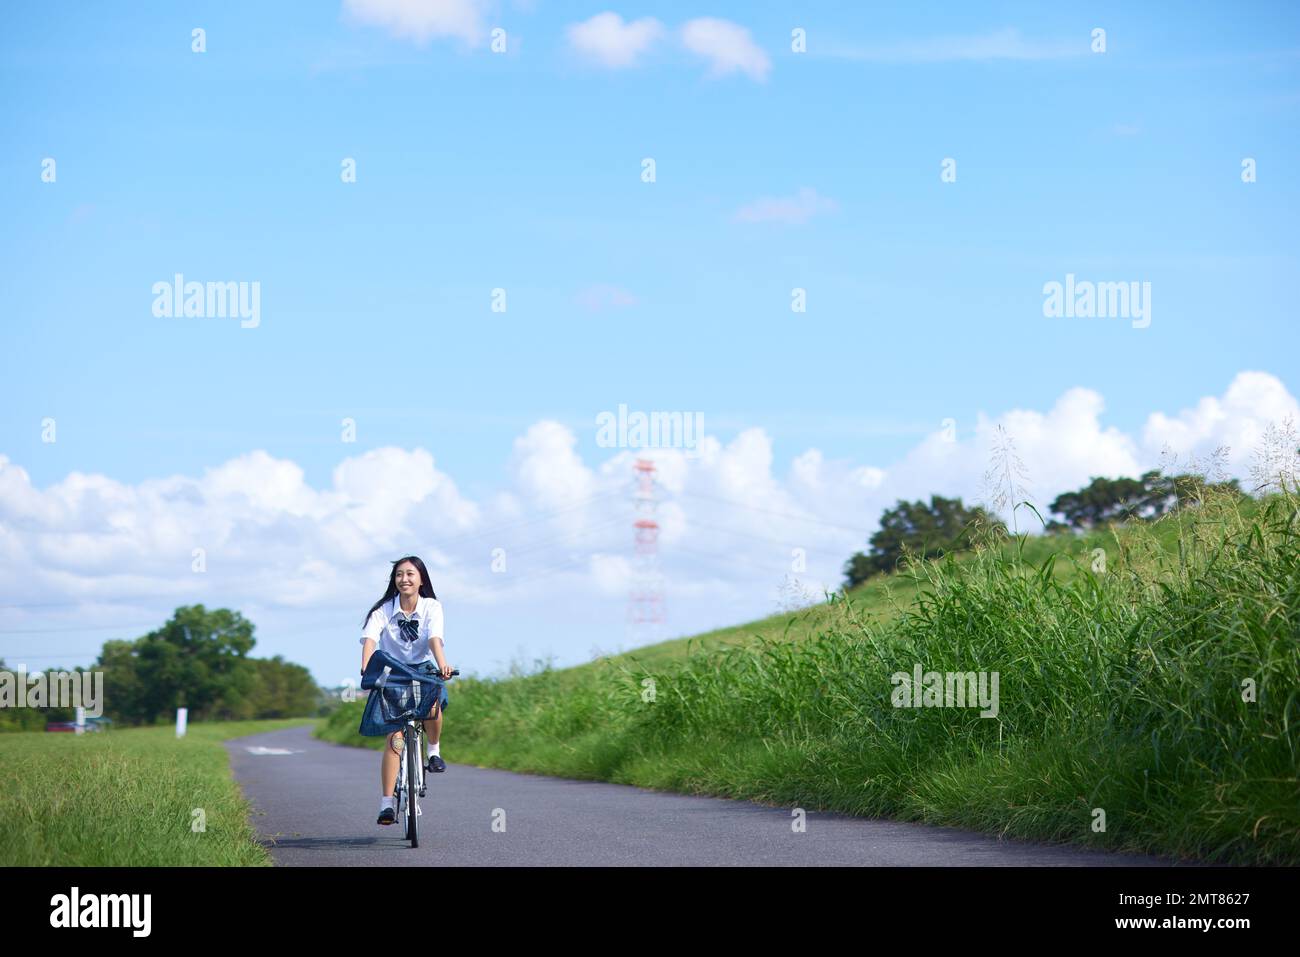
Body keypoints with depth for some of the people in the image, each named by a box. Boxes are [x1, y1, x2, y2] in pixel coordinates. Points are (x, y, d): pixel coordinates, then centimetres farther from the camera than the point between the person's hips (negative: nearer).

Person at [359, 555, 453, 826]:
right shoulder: (383, 610, -12)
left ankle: (433, 750, -2)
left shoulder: (432, 607, -10)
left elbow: (435, 639, -27)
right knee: (395, 736, -16)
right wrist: (366, 669, -47)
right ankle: (386, 803, -17)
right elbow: (370, 640, -27)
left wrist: (442, 664, -47)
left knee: (433, 705, -34)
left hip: (423, 670, 1)